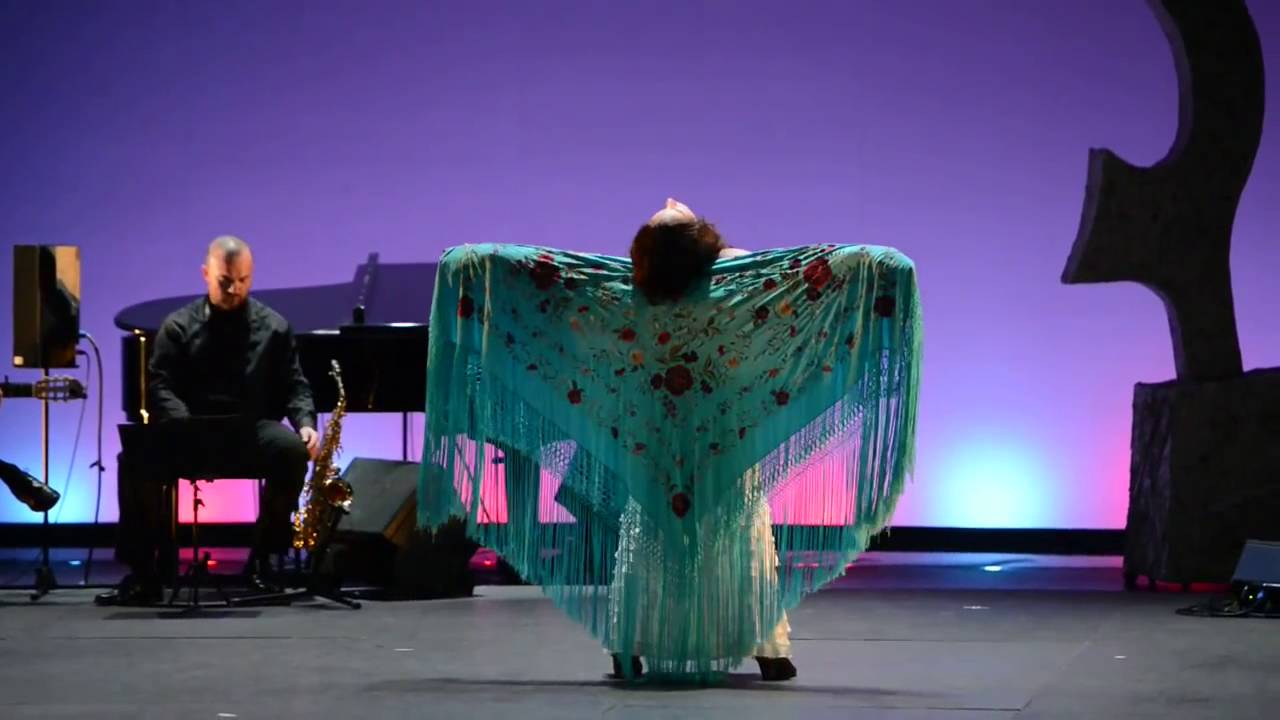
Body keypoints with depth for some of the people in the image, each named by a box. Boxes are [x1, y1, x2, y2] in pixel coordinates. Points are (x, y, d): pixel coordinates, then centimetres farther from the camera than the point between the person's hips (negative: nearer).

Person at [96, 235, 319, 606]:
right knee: (138, 457, -31)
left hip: (251, 431, 1)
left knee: (292, 450, -33)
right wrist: (188, 427, -21)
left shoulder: (273, 327, 12)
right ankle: (146, 568, -19)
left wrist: (306, 424, -13)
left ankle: (262, 558, -16)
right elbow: (160, 386, -1)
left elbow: (294, 385, 10)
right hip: (190, 433, 0)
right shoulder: (178, 326, 9)